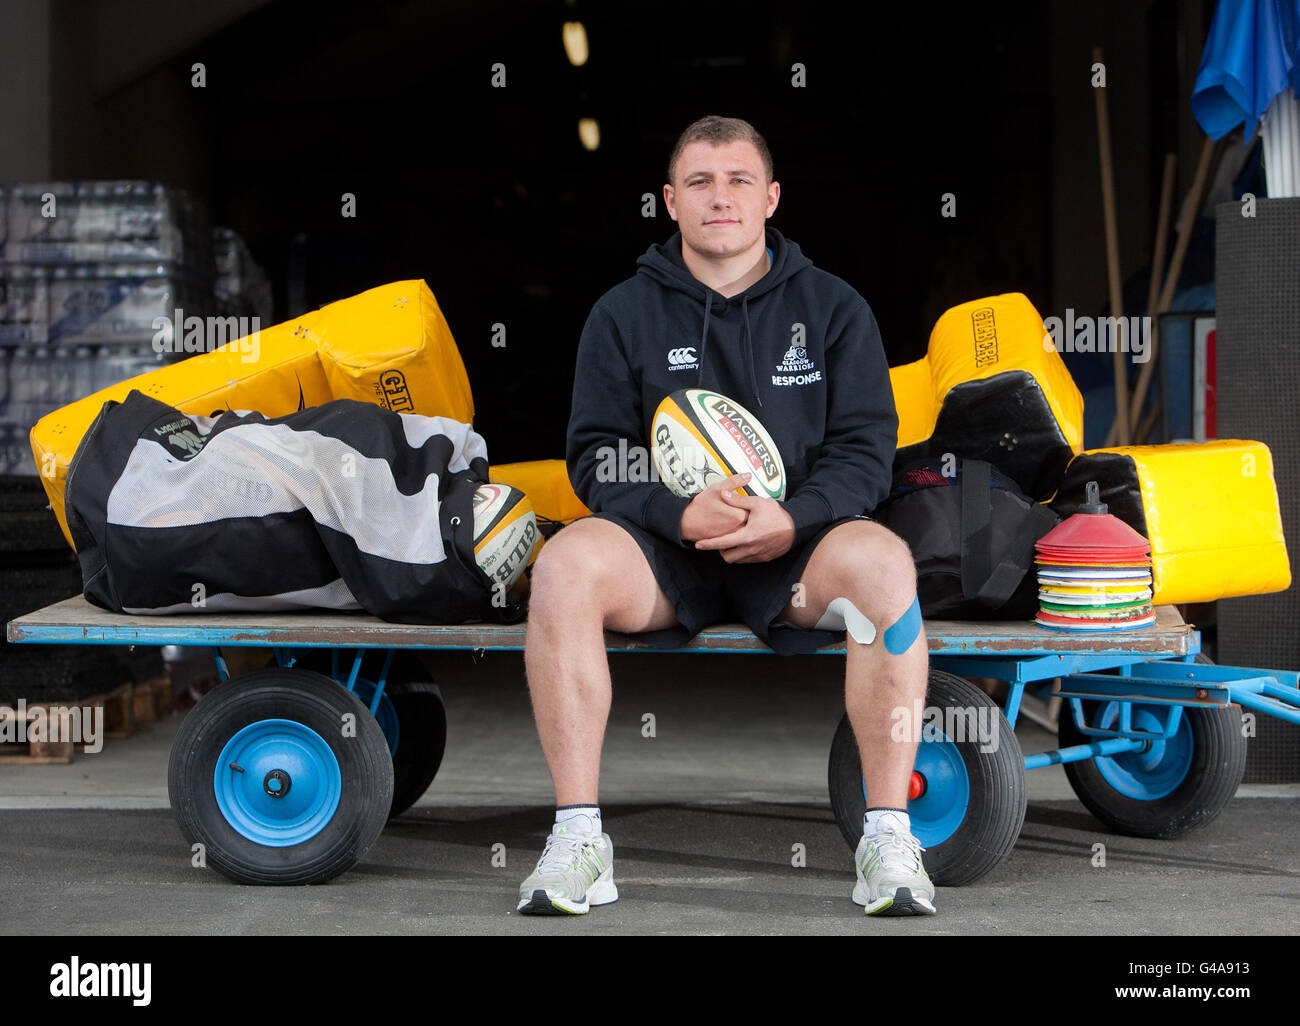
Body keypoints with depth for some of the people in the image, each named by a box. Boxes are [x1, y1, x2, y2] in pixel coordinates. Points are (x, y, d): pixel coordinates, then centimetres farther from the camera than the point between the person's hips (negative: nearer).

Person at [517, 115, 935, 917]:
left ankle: (889, 836, -27)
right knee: (565, 563, -32)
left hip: (796, 543, 0)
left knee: (883, 562, -34)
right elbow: (596, 457, 4)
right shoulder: (624, 312, 10)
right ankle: (579, 835, -26)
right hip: (667, 548, 1)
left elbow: (866, 448, 3)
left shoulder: (833, 307, 10)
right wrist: (677, 513, -16)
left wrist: (794, 519, -17)